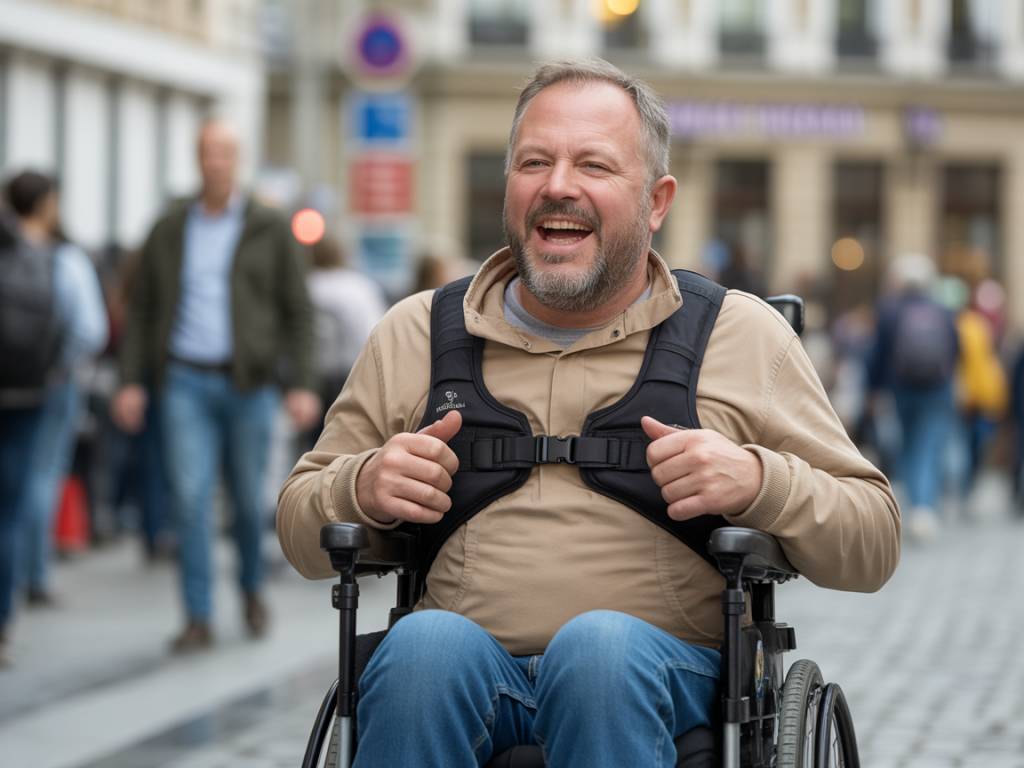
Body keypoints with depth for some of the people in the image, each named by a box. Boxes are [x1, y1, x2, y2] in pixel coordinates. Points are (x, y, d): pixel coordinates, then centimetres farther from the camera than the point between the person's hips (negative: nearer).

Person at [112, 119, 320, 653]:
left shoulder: (269, 230, 3)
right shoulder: (169, 232, 8)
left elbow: (297, 311, 2)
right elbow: (142, 310, 11)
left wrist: (302, 385, -6)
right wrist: (132, 381, 2)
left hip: (248, 383, -1)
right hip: (185, 383, 1)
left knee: (248, 498, 6)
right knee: (189, 498, -8)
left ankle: (252, 589, 32)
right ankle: (198, 620, -5)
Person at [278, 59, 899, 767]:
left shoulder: (741, 334, 13)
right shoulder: (417, 333, 18)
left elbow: (872, 548, 10)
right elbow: (302, 537, 21)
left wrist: (757, 480, -10)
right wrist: (365, 487, -2)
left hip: (665, 669, -1)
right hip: (465, 676, 1)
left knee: (599, 644, -35)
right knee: (427, 642, -34)